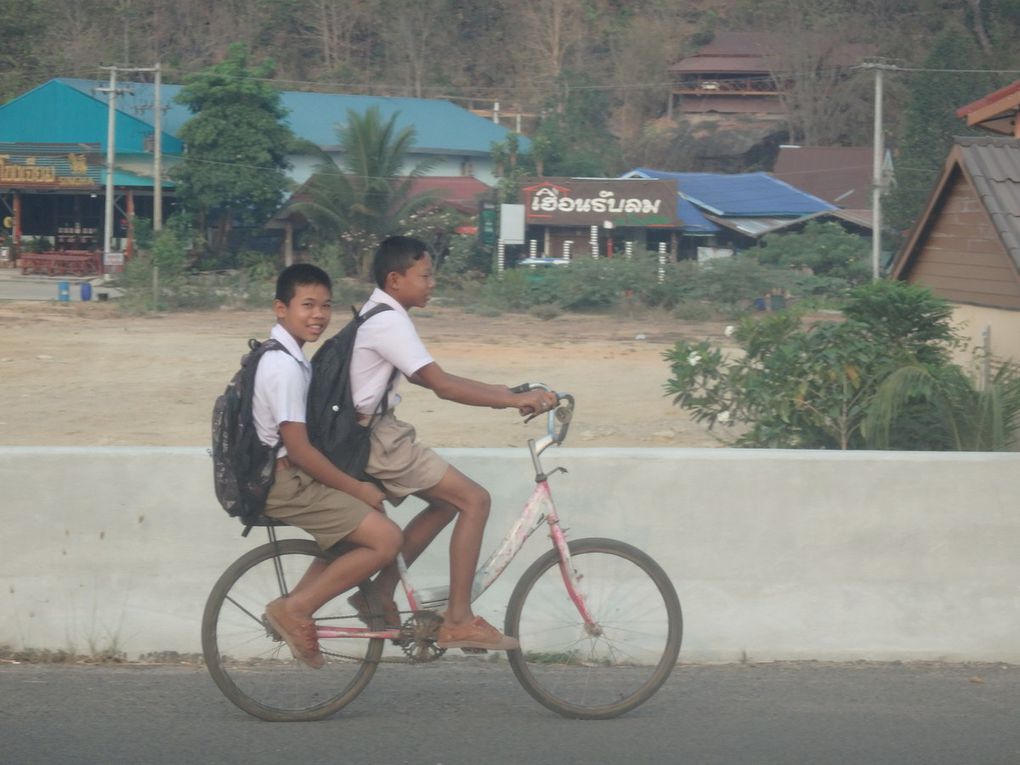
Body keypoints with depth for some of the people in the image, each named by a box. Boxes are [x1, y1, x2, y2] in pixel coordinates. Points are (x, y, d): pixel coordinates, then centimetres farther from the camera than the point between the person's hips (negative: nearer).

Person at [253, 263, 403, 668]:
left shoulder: (285, 356, 13)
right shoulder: (285, 367, -19)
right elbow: (298, 449, -22)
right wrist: (356, 488, -14)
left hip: (283, 476, 10)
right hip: (285, 483, -10)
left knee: (362, 521, 24)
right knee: (386, 539, -15)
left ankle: (295, 609, 17)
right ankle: (294, 609, -8)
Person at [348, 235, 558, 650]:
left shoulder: (378, 316, 14)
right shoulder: (390, 322, -19)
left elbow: (425, 378, 20)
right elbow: (441, 385, -25)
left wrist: (498, 391, 14)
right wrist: (513, 400, -24)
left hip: (370, 433, 10)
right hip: (377, 439, -10)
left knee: (447, 502, 17)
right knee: (474, 499, -8)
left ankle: (380, 592, 17)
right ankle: (458, 622, -9)